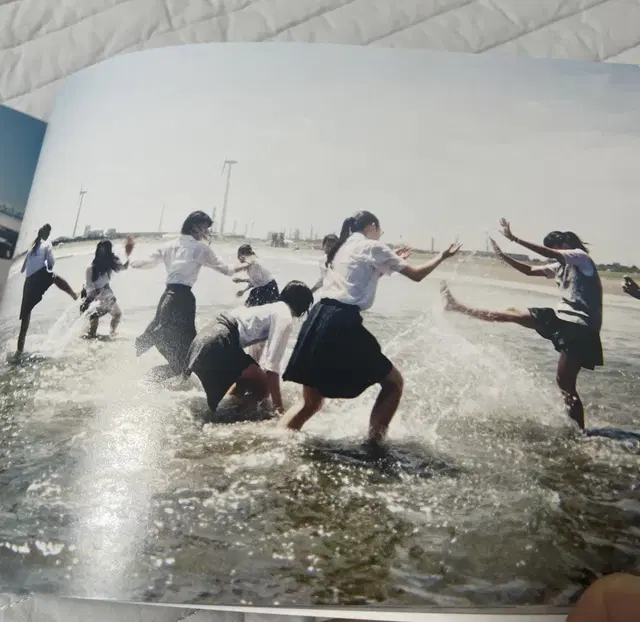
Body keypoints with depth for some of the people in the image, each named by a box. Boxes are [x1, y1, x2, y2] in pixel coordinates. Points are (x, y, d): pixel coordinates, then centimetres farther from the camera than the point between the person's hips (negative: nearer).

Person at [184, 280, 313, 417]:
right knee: (262, 387, -1)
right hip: (218, 345, -10)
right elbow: (272, 363, -13)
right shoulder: (284, 317, -6)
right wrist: (279, 406, -9)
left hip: (206, 339, 10)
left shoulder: (274, 309, 24)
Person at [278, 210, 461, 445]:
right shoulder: (373, 247, 3)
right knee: (393, 382, 9)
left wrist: (392, 261, 42)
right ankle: (373, 444, 5)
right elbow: (416, 275, 4)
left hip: (318, 318, 8)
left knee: (311, 401, 15)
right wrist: (442, 256, 19)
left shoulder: (345, 247, 26)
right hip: (342, 323, -8)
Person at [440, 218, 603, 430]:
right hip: (563, 318, 8)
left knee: (565, 384, -10)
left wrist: (513, 238, -28)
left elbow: (549, 253, -24)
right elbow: (530, 270, 16)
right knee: (513, 314, 7)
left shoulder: (581, 257, -6)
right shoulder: (561, 266, 17)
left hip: (579, 327, -8)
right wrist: (502, 255, 5)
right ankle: (457, 306, 12)